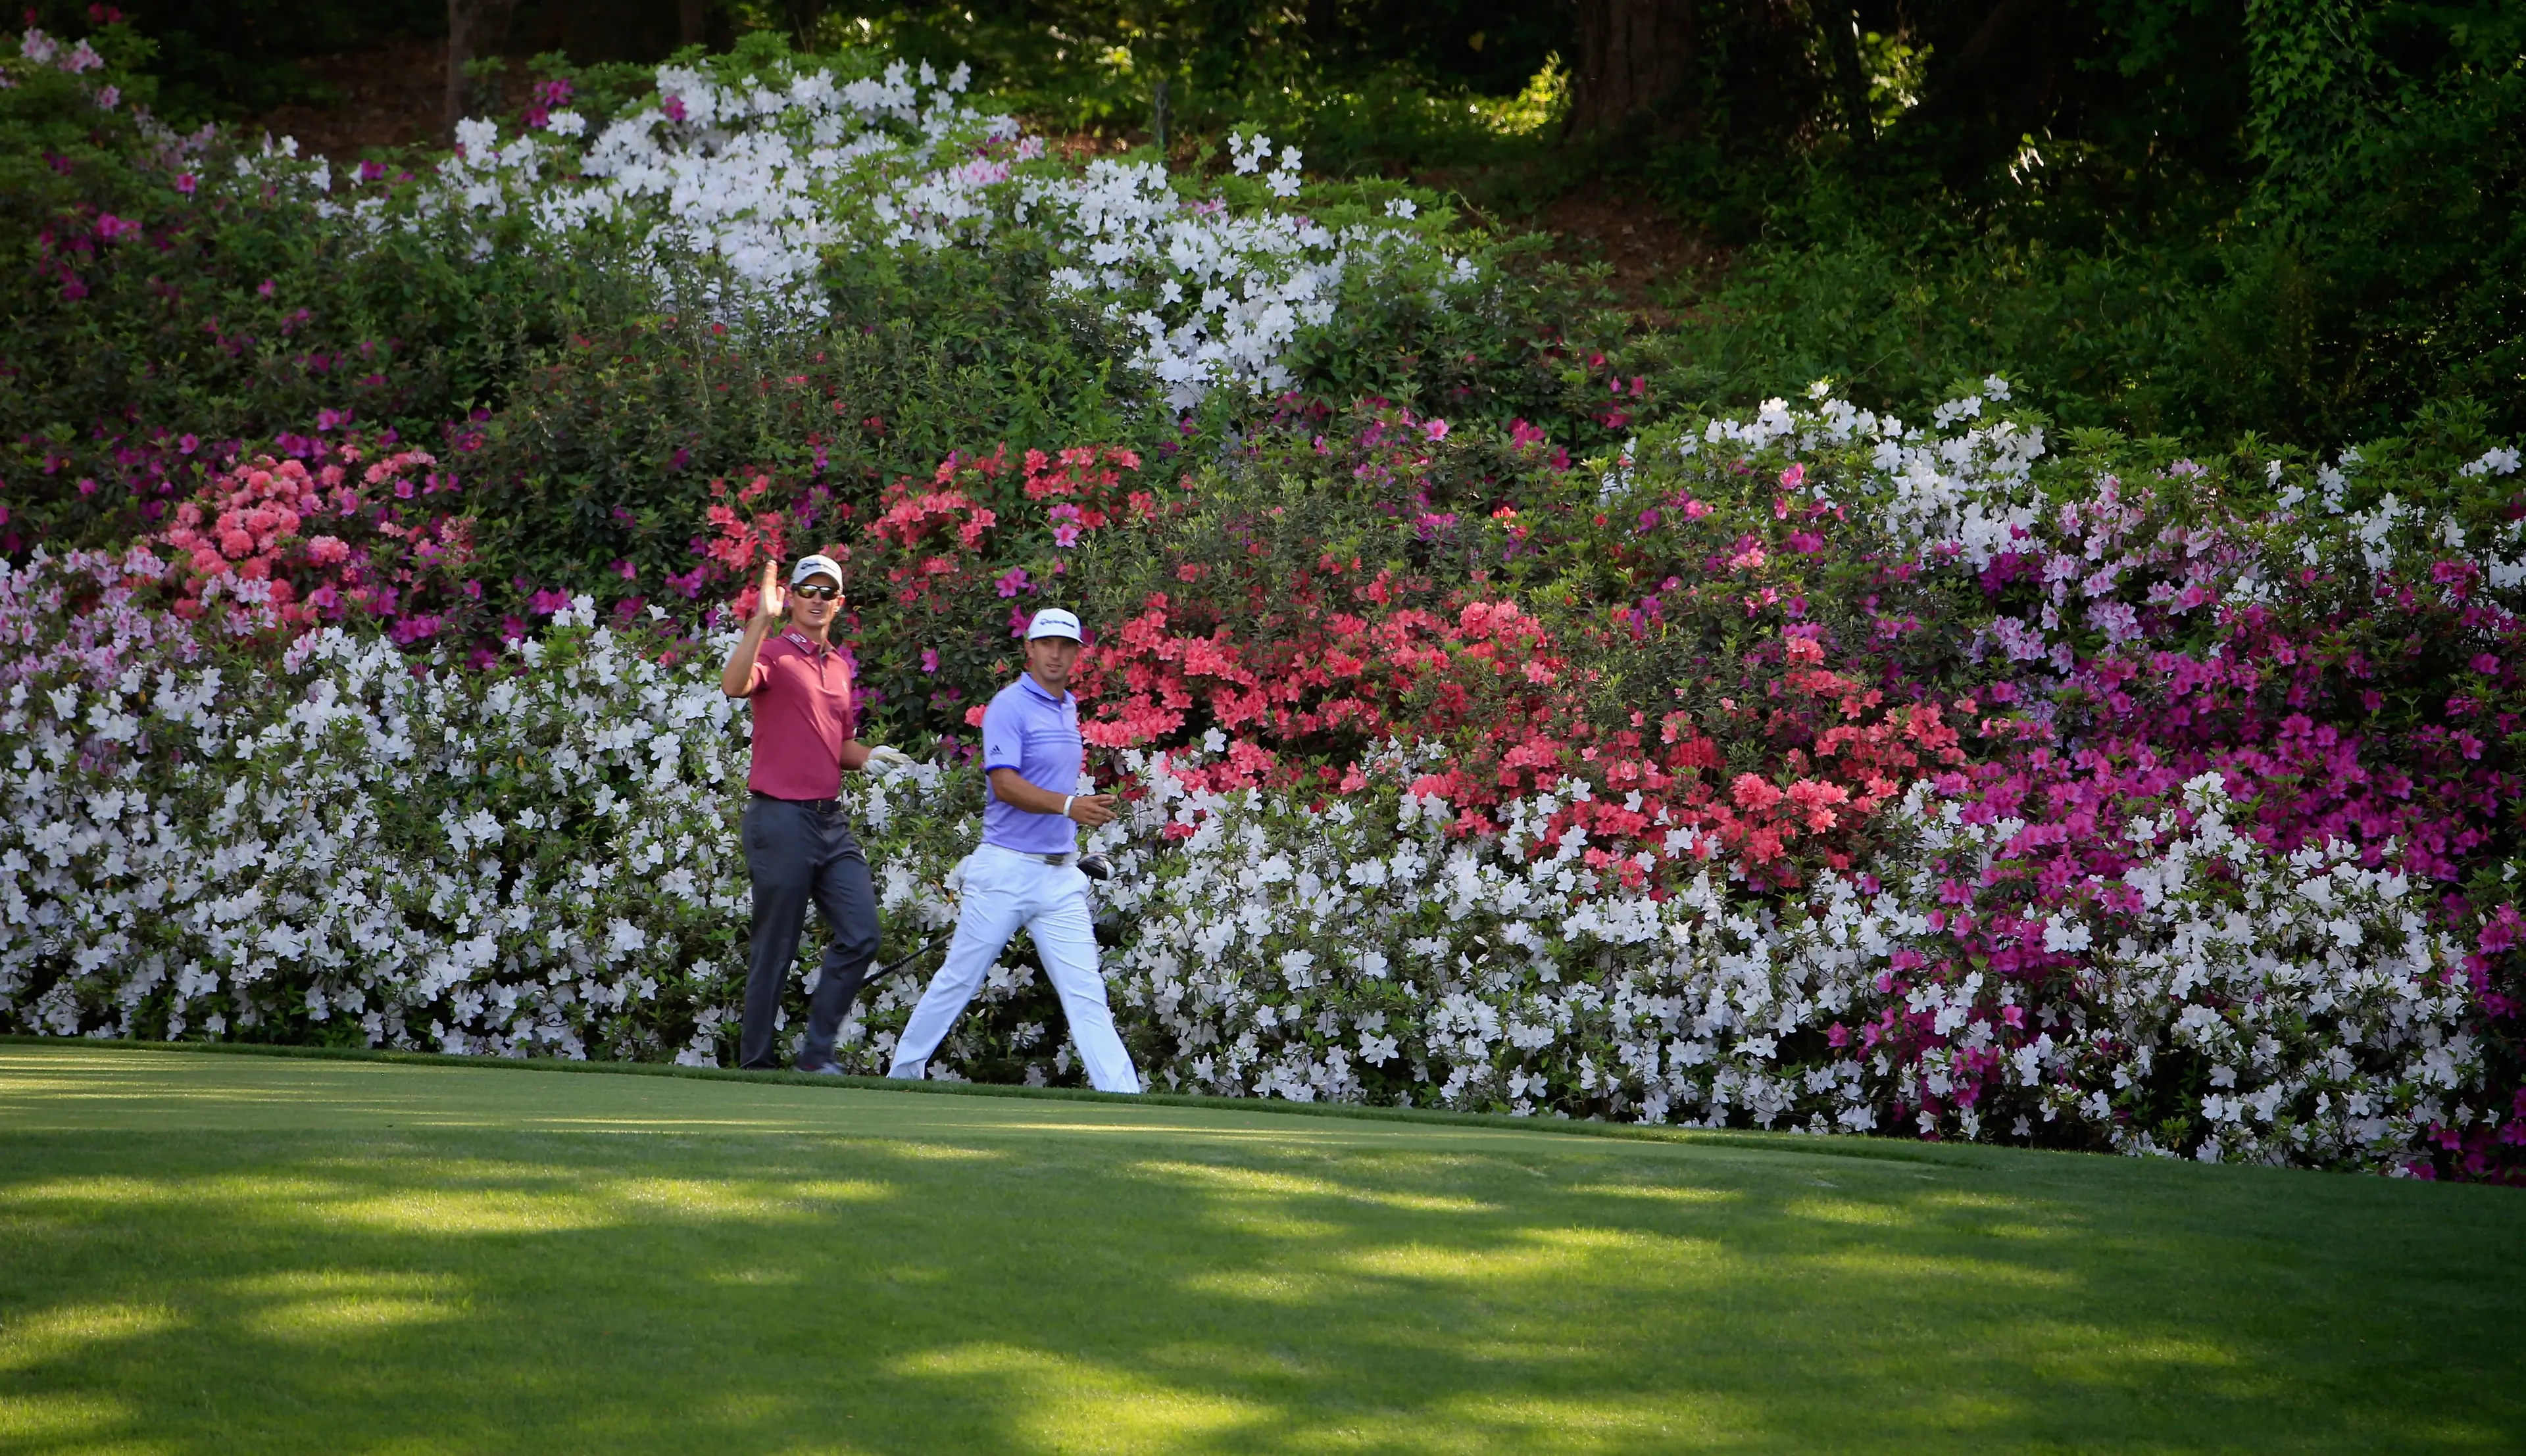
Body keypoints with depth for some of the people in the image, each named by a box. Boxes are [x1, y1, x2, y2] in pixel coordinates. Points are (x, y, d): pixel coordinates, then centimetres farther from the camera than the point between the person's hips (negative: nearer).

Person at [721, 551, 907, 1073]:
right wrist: (762, 619, -34)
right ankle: (756, 1064, 8)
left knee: (860, 937, 0)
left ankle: (818, 1051, 9)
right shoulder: (774, 653, -5)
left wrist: (871, 755, 5)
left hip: (831, 821, 7)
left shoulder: (840, 666, 17)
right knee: (774, 950, -1)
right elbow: (734, 685, -28)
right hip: (781, 819, -7)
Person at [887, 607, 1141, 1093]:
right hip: (1006, 870, -6)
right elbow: (1005, 785, -22)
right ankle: (903, 1073, 20)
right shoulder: (1009, 706, -10)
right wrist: (1069, 806, -34)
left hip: (1060, 875, 6)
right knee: (959, 980, 5)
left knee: (1086, 992, -3)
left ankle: (1122, 1096, -9)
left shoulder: (1068, 708, 14)